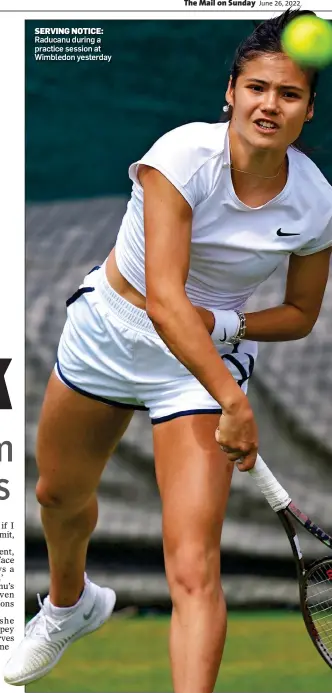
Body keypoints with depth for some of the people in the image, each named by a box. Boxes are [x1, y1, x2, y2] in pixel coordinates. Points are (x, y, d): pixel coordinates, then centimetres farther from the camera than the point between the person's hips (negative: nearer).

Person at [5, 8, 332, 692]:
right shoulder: (185, 155, -27)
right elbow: (163, 297, -34)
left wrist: (223, 324, -18)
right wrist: (234, 402, -39)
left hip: (211, 353, -1)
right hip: (108, 329, 1)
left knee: (194, 570, -18)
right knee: (60, 495, 26)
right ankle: (70, 602, 60)